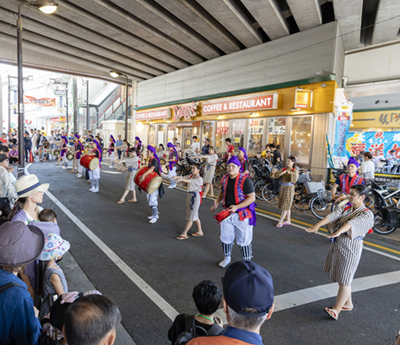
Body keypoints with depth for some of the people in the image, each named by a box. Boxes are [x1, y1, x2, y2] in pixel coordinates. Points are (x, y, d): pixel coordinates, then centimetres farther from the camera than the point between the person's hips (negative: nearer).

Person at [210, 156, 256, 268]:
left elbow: (252, 198, -21)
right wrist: (217, 203, 7)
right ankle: (227, 258, 41)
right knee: (225, 238, 18)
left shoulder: (245, 180, -19)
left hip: (242, 215, -6)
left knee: (243, 241, 4)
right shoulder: (225, 179, 2)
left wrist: (237, 207, -29)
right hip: (227, 213, 6)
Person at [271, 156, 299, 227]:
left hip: (289, 188, -6)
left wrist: (288, 172, -35)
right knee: (287, 206, 12)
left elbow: (295, 177, -25)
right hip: (282, 187, 6)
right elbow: (275, 175, 3)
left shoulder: (295, 170, -4)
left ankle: (280, 222, -1)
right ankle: (288, 221, 23)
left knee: (286, 206, -4)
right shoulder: (283, 169, 10)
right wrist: (273, 172, -19)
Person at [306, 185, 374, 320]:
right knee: (340, 278, 17)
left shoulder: (367, 214, -11)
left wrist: (338, 232, -48)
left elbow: (353, 223, -31)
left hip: (350, 249, -7)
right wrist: (317, 225, -24)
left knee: (344, 280, 0)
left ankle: (336, 310, 9)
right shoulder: (346, 208, 8)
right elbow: (332, 216, -9)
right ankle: (348, 304, 35)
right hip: (337, 246, 7)